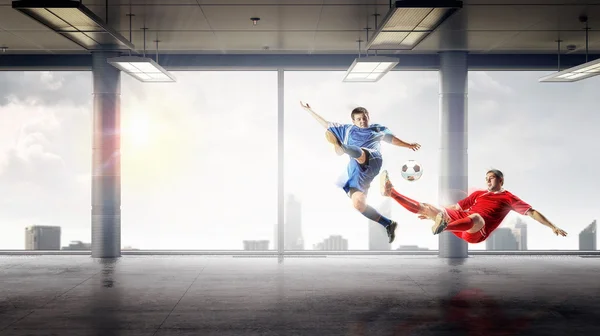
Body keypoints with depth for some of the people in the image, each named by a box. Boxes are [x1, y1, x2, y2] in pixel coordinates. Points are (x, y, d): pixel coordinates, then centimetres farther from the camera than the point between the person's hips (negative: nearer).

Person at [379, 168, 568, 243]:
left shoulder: (509, 198, 15)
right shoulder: (479, 194, 27)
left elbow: (532, 212, 11)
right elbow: (457, 207, 31)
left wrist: (553, 228, 1)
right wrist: (431, 213, 30)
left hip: (477, 233, -6)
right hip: (459, 222, 6)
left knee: (476, 217, -42)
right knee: (426, 208, -5)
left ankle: (443, 227, -70)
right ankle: (391, 192, -8)